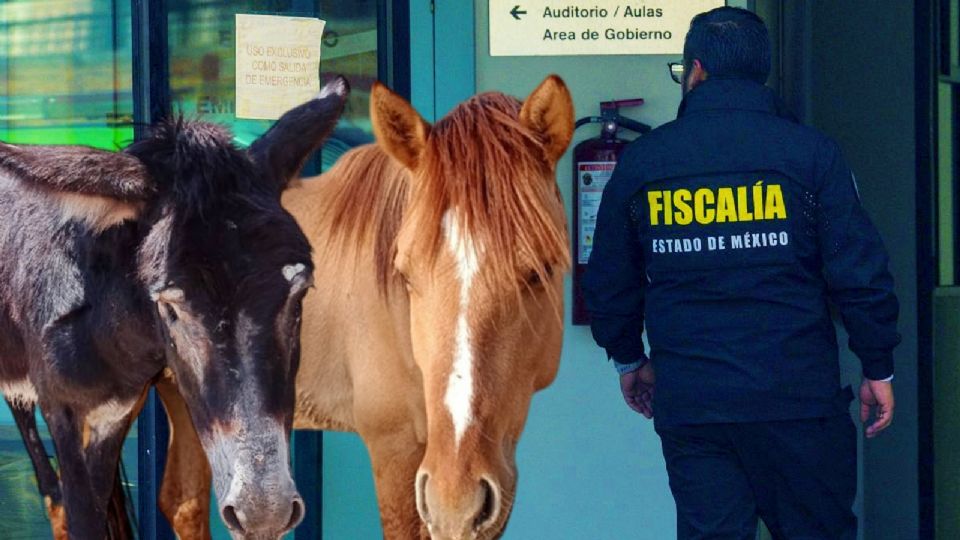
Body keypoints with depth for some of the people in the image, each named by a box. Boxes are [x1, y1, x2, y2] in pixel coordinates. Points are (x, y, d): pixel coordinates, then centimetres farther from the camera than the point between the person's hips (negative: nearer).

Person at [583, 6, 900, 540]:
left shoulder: (640, 161, 4)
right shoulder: (809, 152, -3)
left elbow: (608, 282, 13)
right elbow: (860, 271, -6)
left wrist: (629, 358, 30)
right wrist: (878, 368, 6)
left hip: (688, 402, 2)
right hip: (795, 396, -2)